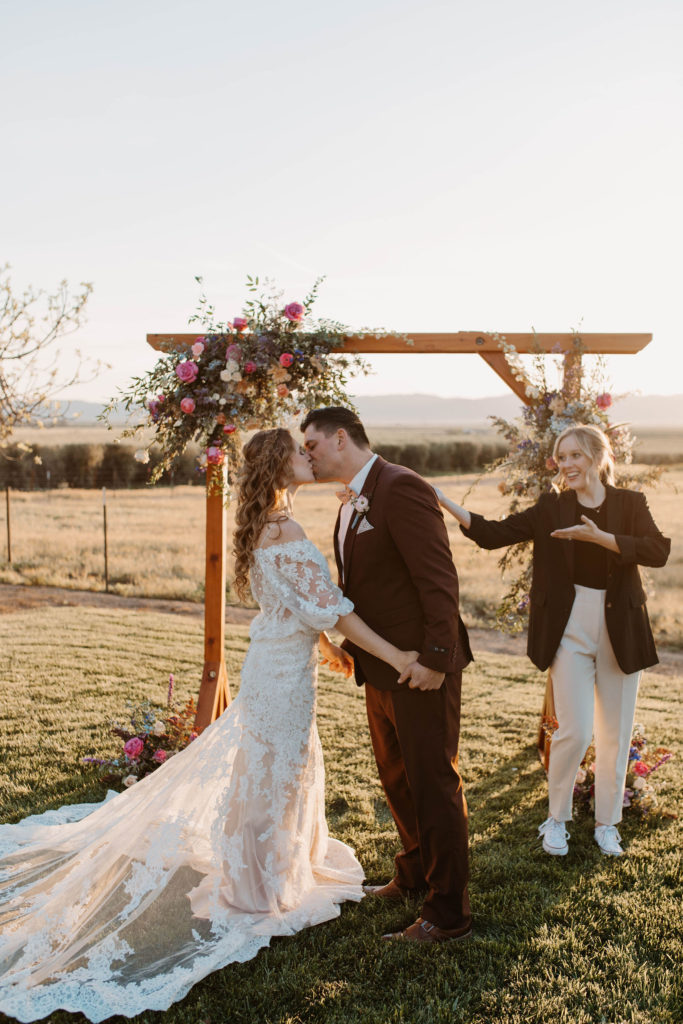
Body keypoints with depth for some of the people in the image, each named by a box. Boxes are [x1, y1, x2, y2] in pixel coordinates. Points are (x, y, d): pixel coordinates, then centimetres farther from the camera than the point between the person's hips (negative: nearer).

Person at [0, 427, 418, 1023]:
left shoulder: (268, 528, 8)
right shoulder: (285, 533, -24)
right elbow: (330, 607, -27)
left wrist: (329, 649, 23)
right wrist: (394, 656, -25)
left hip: (278, 662, 9)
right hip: (284, 674, -9)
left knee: (290, 769, 23)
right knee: (273, 774, 6)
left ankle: (273, 870, 42)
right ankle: (259, 894, 24)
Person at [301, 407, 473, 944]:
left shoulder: (401, 488, -18)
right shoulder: (350, 503, 11)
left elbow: (440, 579, -22)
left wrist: (435, 657, -24)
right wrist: (348, 645, 14)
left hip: (421, 669, -10)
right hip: (381, 667, 10)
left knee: (434, 784, 3)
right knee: (396, 778, 23)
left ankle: (448, 913, 17)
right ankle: (415, 874, 43)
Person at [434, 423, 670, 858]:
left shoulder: (630, 504, 0)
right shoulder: (551, 508, 2)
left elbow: (659, 550, -15)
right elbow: (493, 534, -3)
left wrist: (598, 536, -24)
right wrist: (444, 502, -13)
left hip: (620, 632, 1)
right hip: (570, 630, -1)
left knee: (616, 735, 9)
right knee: (575, 732, -6)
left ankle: (607, 824, 28)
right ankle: (557, 819, 18)